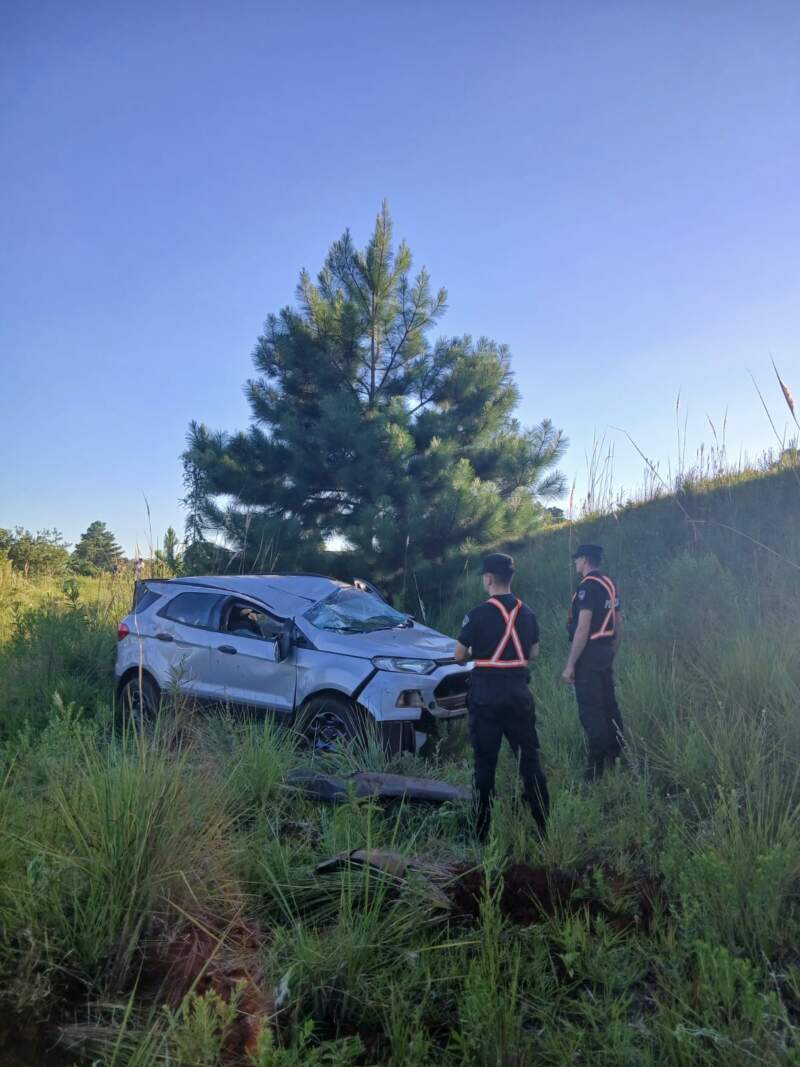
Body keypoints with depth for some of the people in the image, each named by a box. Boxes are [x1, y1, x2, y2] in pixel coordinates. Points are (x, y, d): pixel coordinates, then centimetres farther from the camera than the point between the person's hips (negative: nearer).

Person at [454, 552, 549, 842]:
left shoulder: (478, 614, -12)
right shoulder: (526, 613, 4)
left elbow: (459, 656, -6)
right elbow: (533, 653, 13)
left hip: (486, 693, -4)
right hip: (518, 691, 4)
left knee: (485, 761, 6)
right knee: (529, 756, 13)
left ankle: (482, 829, 13)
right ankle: (542, 822, 18)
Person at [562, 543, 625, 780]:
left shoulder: (587, 586, -16)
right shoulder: (609, 584, 13)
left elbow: (583, 629, -22)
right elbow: (618, 626, 17)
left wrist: (570, 665, -19)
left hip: (589, 654, -9)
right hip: (606, 653, 9)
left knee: (591, 711, -5)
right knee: (609, 706, 15)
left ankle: (597, 768, -2)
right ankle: (616, 758, 24)